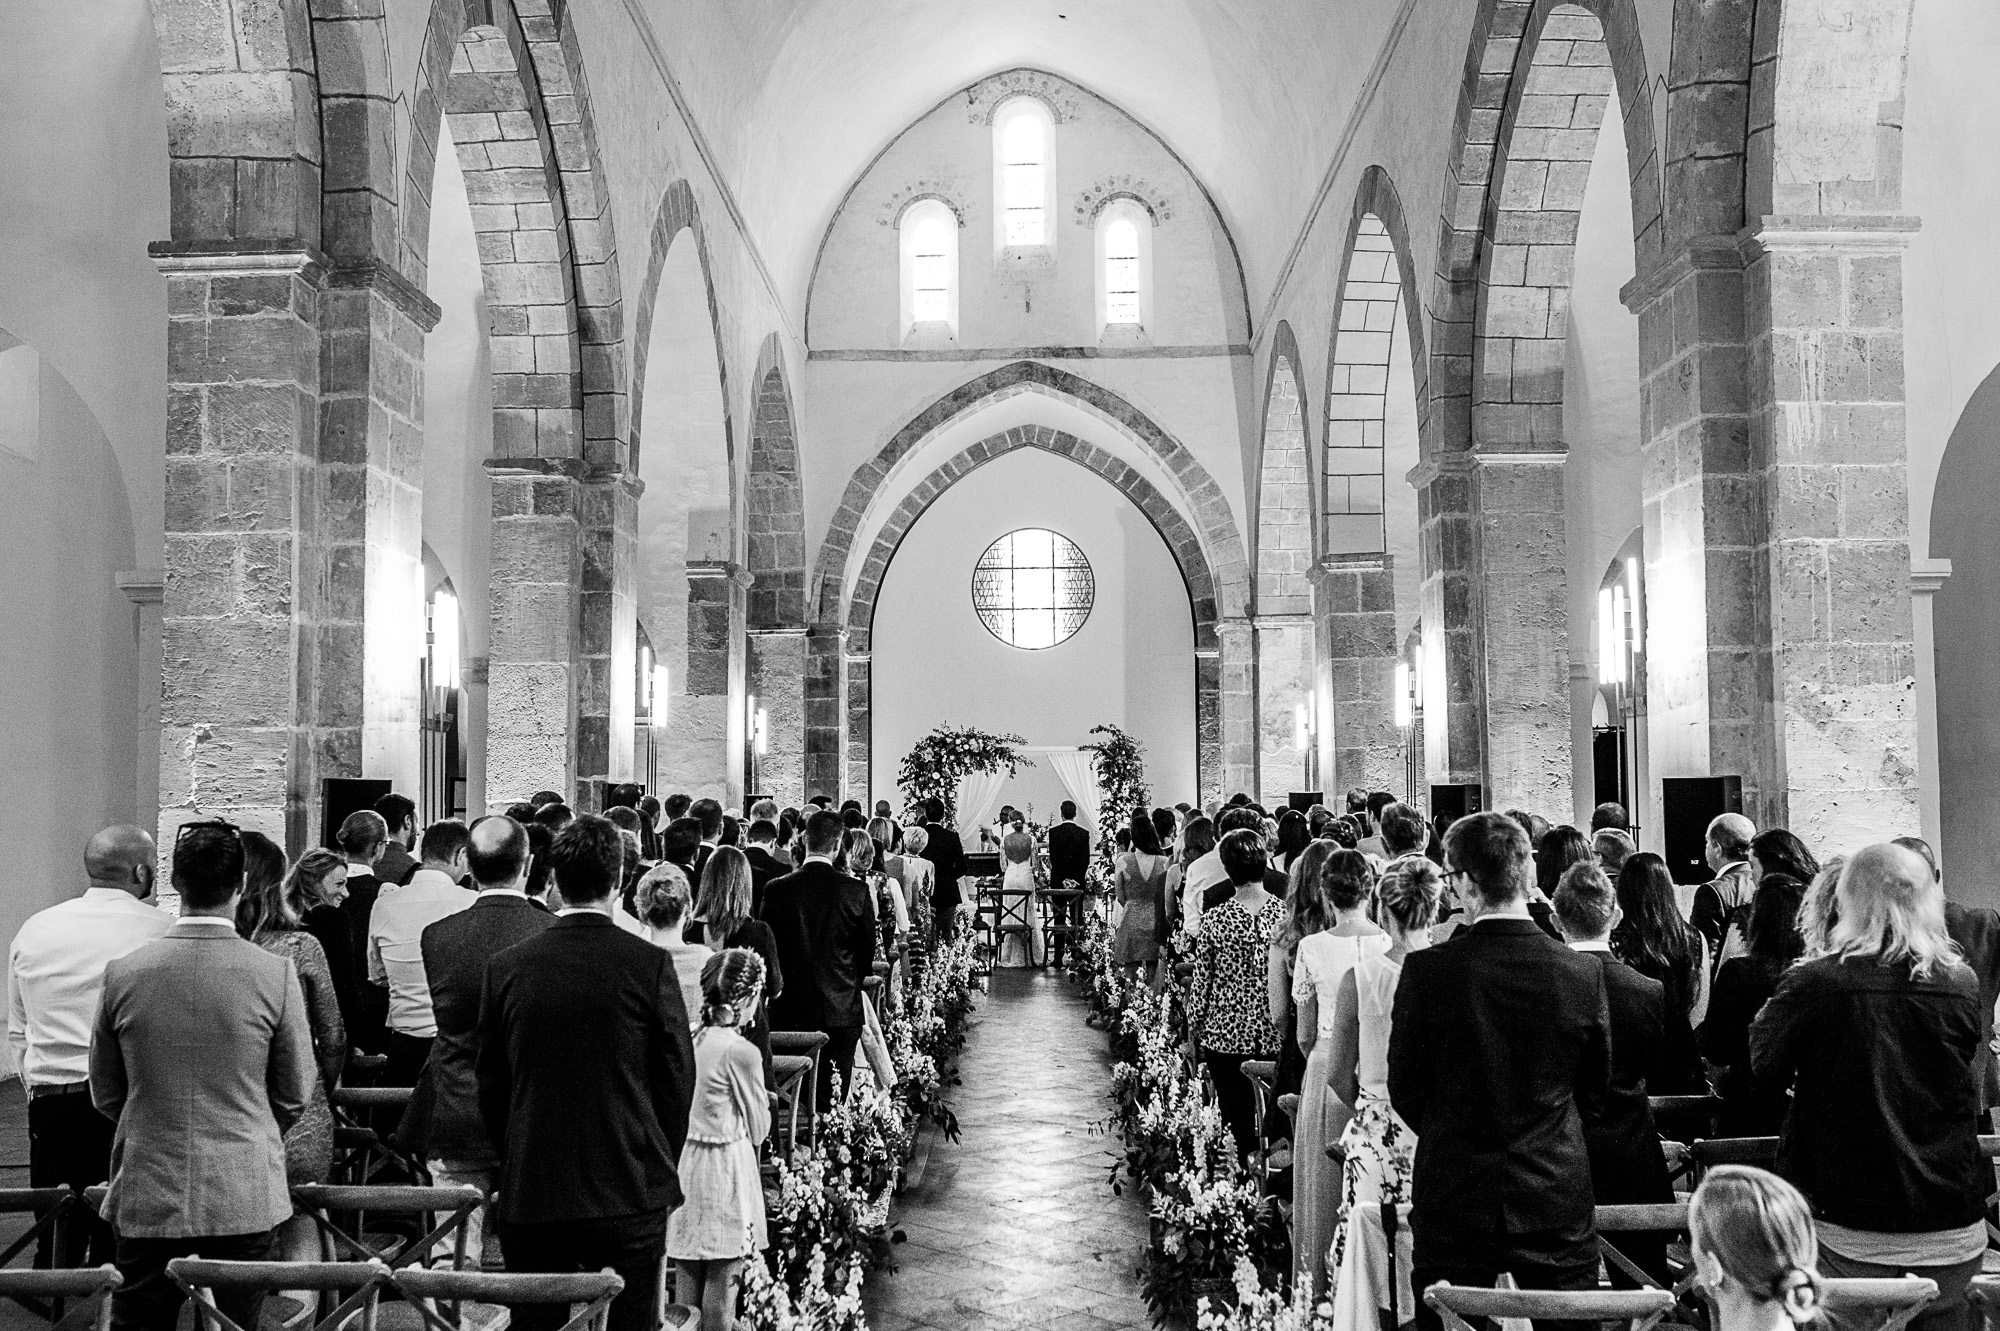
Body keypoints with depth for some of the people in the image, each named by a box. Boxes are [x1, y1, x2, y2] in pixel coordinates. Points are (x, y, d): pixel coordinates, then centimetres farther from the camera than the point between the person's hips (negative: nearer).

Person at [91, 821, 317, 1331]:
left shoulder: (123, 972, -5)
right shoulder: (276, 974, -10)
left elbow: (104, 1095, 7)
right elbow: (294, 1096, -1)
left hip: (146, 1197, 2)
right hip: (244, 1198, -1)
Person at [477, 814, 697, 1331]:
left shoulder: (506, 966, -1)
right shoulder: (650, 964, -9)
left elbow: (491, 1086, 6)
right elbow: (677, 1079, -3)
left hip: (530, 1194, 2)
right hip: (630, 1193, -2)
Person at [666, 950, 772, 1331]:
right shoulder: (741, 1051, -19)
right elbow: (758, 1129, -9)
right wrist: (762, 1103, 12)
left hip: (685, 1159, 6)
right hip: (725, 1167, -6)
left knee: (686, 1273, 16)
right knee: (721, 1278, 6)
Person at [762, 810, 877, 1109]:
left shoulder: (776, 890, -6)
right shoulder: (855, 891, -8)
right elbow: (868, 953, 2)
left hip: (789, 1012, 1)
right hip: (841, 1011, -1)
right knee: (832, 1102, 5)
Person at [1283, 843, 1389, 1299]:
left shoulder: (1311, 947, -8)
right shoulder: (1391, 945, -8)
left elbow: (1305, 1031, 1)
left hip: (1328, 1068, 0)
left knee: (1325, 1180, 12)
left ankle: (1322, 1282, 21)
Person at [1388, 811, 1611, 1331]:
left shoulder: (1426, 970, -14)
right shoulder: (1583, 973, -8)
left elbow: (1404, 1093, -4)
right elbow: (1596, 1087, 7)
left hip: (1453, 1200, -1)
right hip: (1557, 1205, 2)